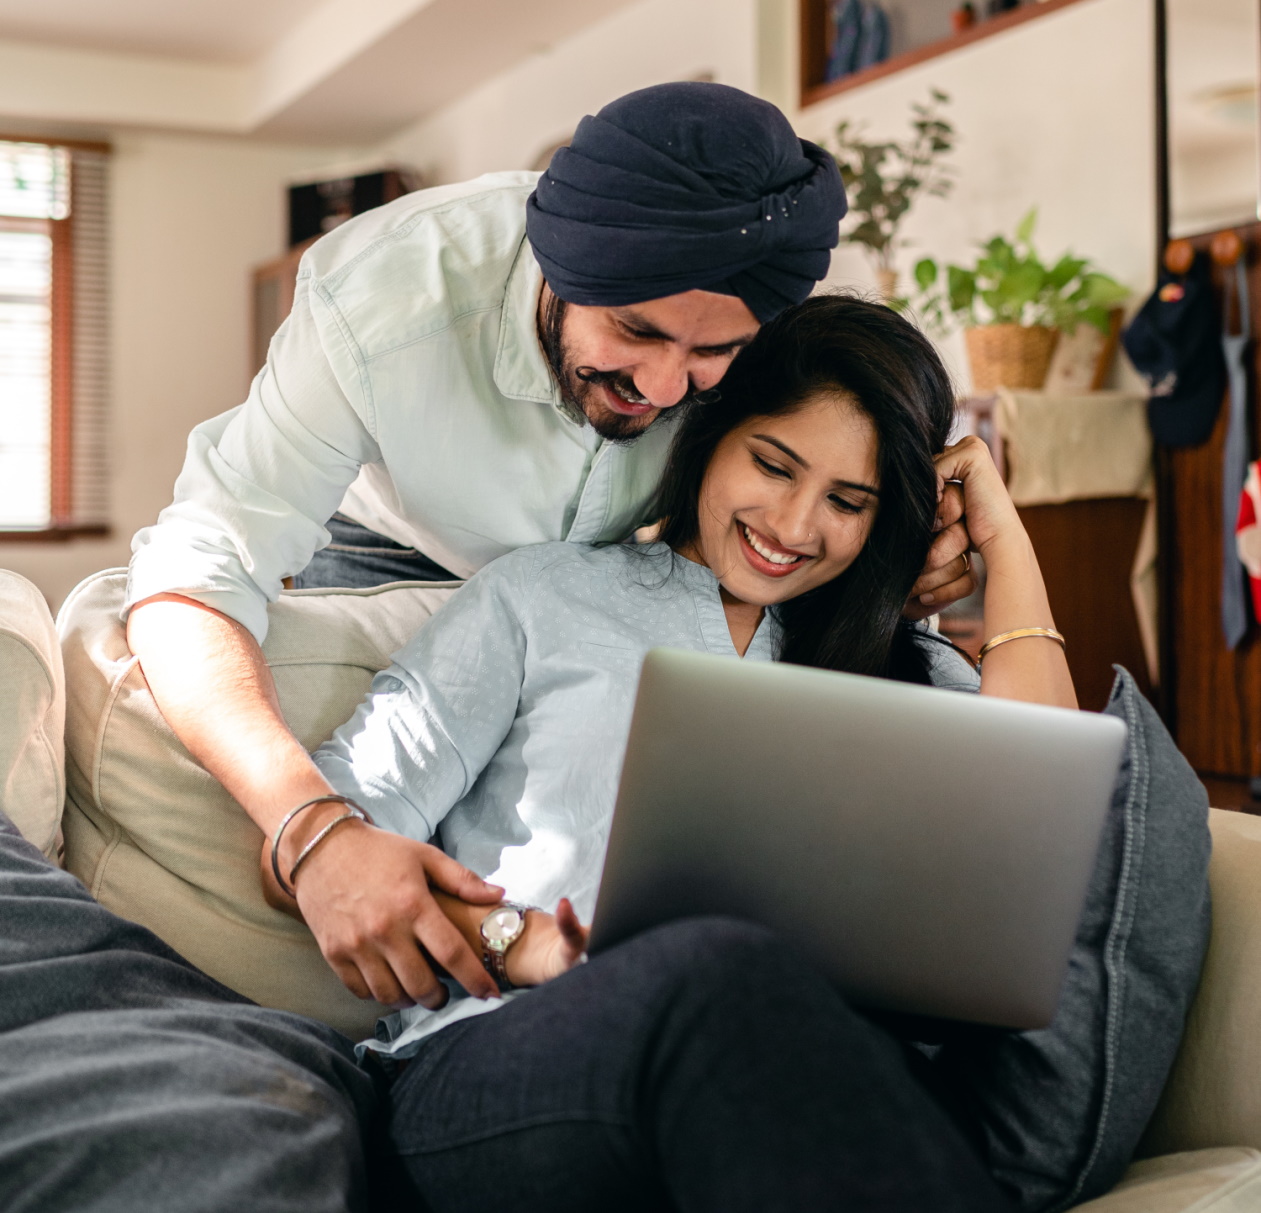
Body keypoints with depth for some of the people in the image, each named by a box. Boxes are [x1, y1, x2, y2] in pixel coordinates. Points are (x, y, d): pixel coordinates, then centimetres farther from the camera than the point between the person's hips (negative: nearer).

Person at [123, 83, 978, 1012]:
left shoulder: (763, 319, -30)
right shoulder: (383, 302, -41)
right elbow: (197, 571, -44)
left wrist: (926, 547, -36)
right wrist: (312, 829, -62)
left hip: (604, 568, 3)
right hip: (398, 556, -2)